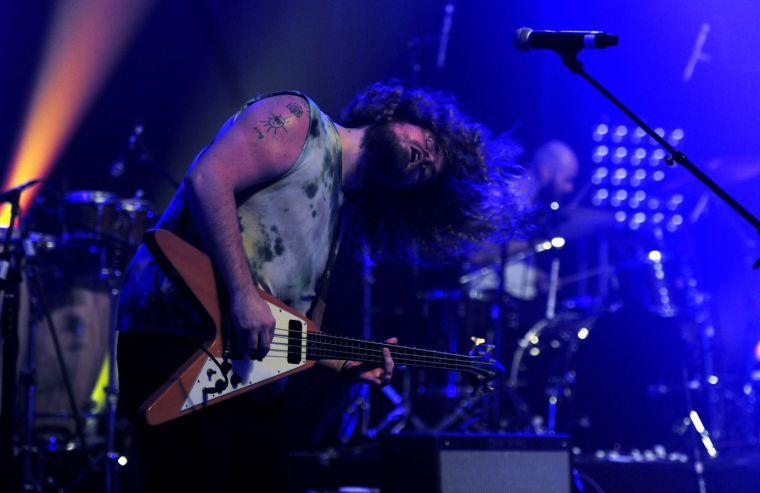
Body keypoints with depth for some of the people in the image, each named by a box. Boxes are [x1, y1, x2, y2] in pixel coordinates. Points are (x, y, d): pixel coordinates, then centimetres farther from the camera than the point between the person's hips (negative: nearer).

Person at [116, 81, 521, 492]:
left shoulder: (336, 216, 22)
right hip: (175, 336, -9)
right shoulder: (298, 119, 0)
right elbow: (207, 178, -16)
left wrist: (348, 364, 6)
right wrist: (243, 296, -22)